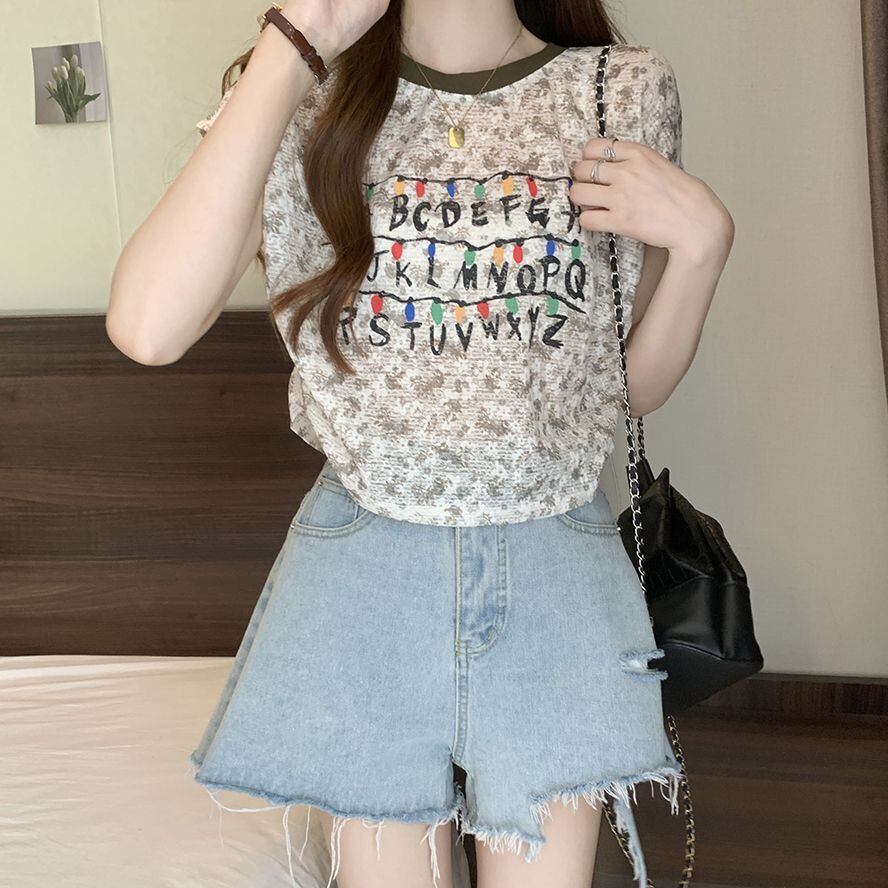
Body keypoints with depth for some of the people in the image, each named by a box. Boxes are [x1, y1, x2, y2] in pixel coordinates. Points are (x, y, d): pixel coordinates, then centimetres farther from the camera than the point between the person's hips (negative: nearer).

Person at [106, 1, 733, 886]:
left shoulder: (624, 92, -1)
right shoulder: (303, 96, -3)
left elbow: (637, 385, 7)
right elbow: (147, 327, -22)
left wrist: (701, 240, -12)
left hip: (554, 564, 1)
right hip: (365, 571, 0)